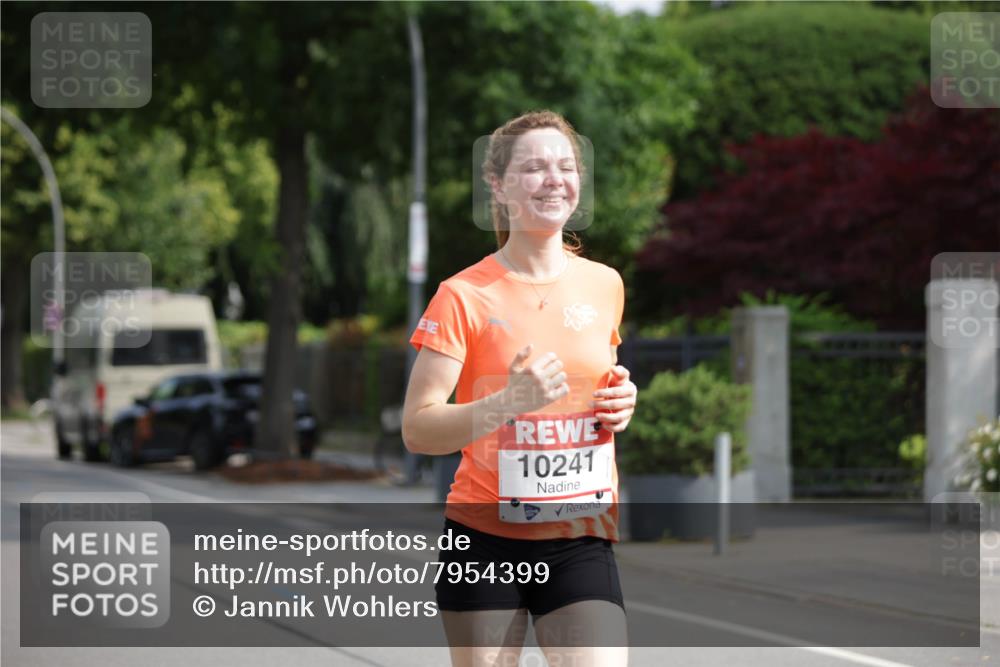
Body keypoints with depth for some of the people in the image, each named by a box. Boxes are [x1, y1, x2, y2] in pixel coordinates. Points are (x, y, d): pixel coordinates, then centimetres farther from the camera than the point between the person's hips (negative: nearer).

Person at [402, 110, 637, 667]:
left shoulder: (605, 285, 7)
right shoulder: (463, 296, -6)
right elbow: (417, 430, -11)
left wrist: (621, 406, 2)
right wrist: (510, 402, -25)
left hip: (580, 543, 3)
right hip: (485, 541, -2)